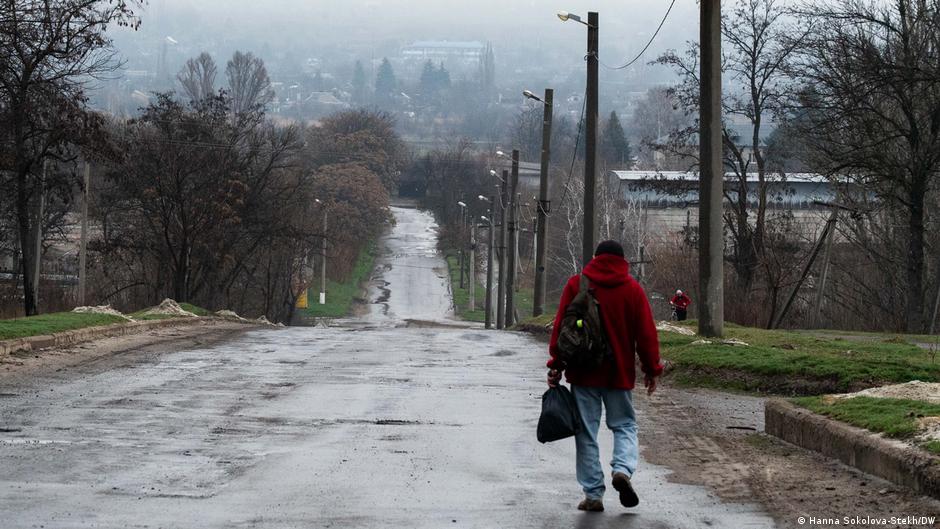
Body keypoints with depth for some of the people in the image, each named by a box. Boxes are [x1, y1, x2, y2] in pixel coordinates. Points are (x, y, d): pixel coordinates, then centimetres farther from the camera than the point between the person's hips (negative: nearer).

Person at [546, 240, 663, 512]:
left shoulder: (576, 285, 1)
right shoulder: (633, 289, 1)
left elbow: (560, 327, 0)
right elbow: (646, 334, 1)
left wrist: (556, 365, 4)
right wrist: (651, 369, 9)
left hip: (583, 372, 0)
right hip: (620, 374, 0)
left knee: (587, 431, 4)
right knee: (624, 425, 14)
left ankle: (593, 493, 1)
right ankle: (623, 469, -13)